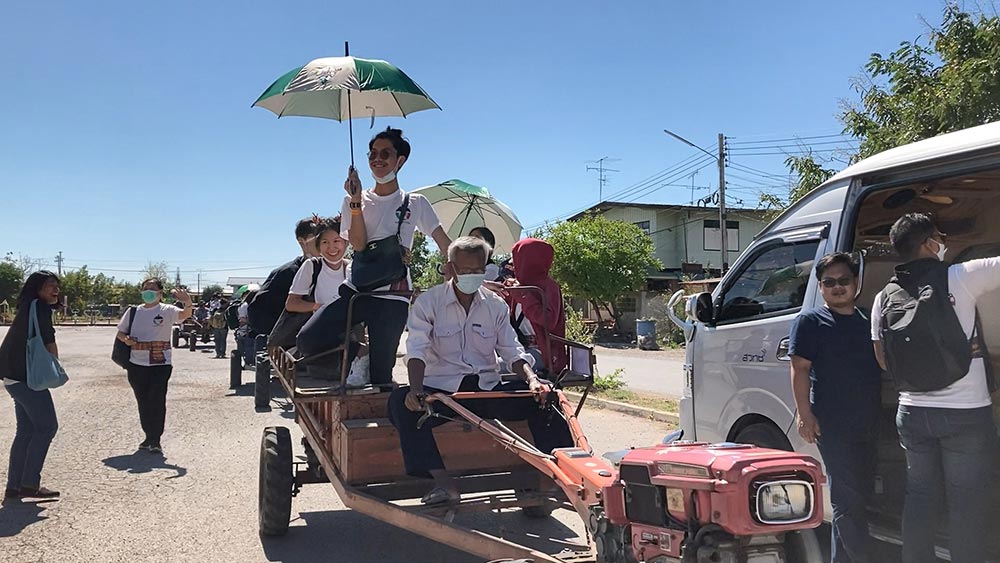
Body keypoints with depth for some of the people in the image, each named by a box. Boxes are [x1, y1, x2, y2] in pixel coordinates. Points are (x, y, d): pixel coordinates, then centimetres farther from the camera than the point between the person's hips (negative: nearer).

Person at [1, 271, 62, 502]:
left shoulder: (29, 309, 17)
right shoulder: (39, 308, -12)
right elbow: (50, 344, -11)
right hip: (26, 378, -10)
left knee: (26, 431, 12)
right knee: (47, 427, -4)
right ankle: (30, 484, 0)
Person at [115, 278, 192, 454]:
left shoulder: (166, 311, -5)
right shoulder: (133, 312, 8)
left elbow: (185, 314, -25)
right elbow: (120, 333, 16)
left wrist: (188, 304, -48)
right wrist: (126, 339, -9)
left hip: (160, 365, -4)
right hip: (136, 365, 4)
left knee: (157, 402, -3)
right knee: (143, 402, 12)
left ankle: (155, 440, 8)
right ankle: (149, 436, 26)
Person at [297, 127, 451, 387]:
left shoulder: (415, 203, 6)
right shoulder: (354, 201, 9)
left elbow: (446, 245, 5)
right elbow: (358, 244, -6)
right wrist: (356, 200, -13)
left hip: (393, 300, -2)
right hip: (355, 290, 2)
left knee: (380, 375, -4)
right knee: (308, 340, -15)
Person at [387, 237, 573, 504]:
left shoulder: (496, 305, 9)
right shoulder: (428, 302, -1)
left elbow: (512, 351, 5)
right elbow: (417, 350, -13)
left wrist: (532, 379, -16)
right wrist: (416, 390, -32)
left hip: (487, 388, 3)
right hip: (441, 388, -2)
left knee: (542, 396, -18)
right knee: (400, 401, -32)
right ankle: (443, 482, -32)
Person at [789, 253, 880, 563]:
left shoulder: (866, 321, 14)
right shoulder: (810, 321, -3)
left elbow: (882, 365, 21)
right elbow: (800, 369, -9)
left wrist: (877, 414, 13)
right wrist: (805, 415, -16)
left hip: (867, 423, 7)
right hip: (832, 425, -7)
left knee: (861, 494, 14)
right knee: (849, 498, -5)